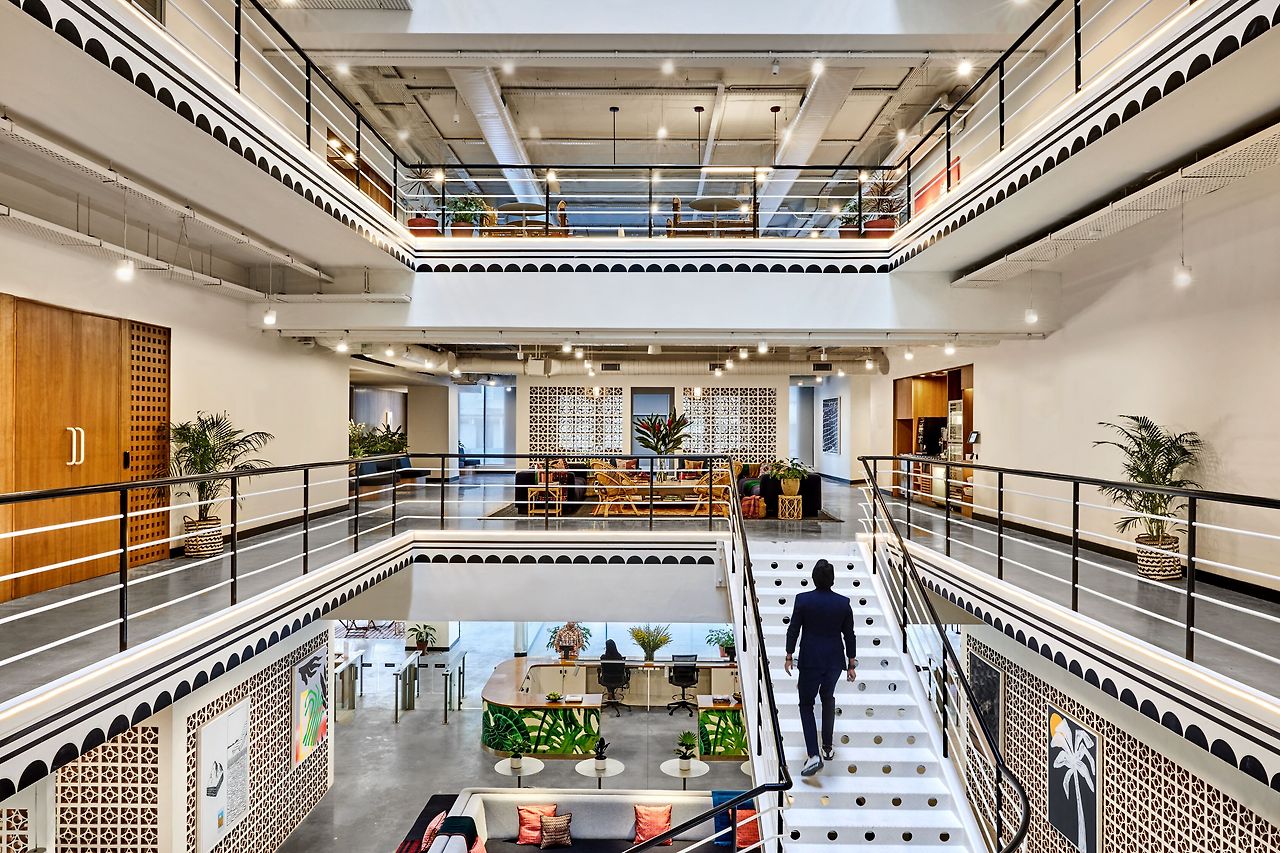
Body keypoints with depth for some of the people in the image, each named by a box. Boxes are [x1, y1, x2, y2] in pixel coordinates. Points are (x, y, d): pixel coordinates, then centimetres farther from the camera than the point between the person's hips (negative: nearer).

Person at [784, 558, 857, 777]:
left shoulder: (803, 599, -14)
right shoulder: (843, 602, -6)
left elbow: (793, 630, -9)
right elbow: (849, 635, 1)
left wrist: (789, 656, 4)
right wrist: (851, 664, 12)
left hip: (810, 660, -3)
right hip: (835, 660, 3)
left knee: (806, 704, 9)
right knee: (828, 698, 26)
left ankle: (814, 755, -3)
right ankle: (828, 747, 34)